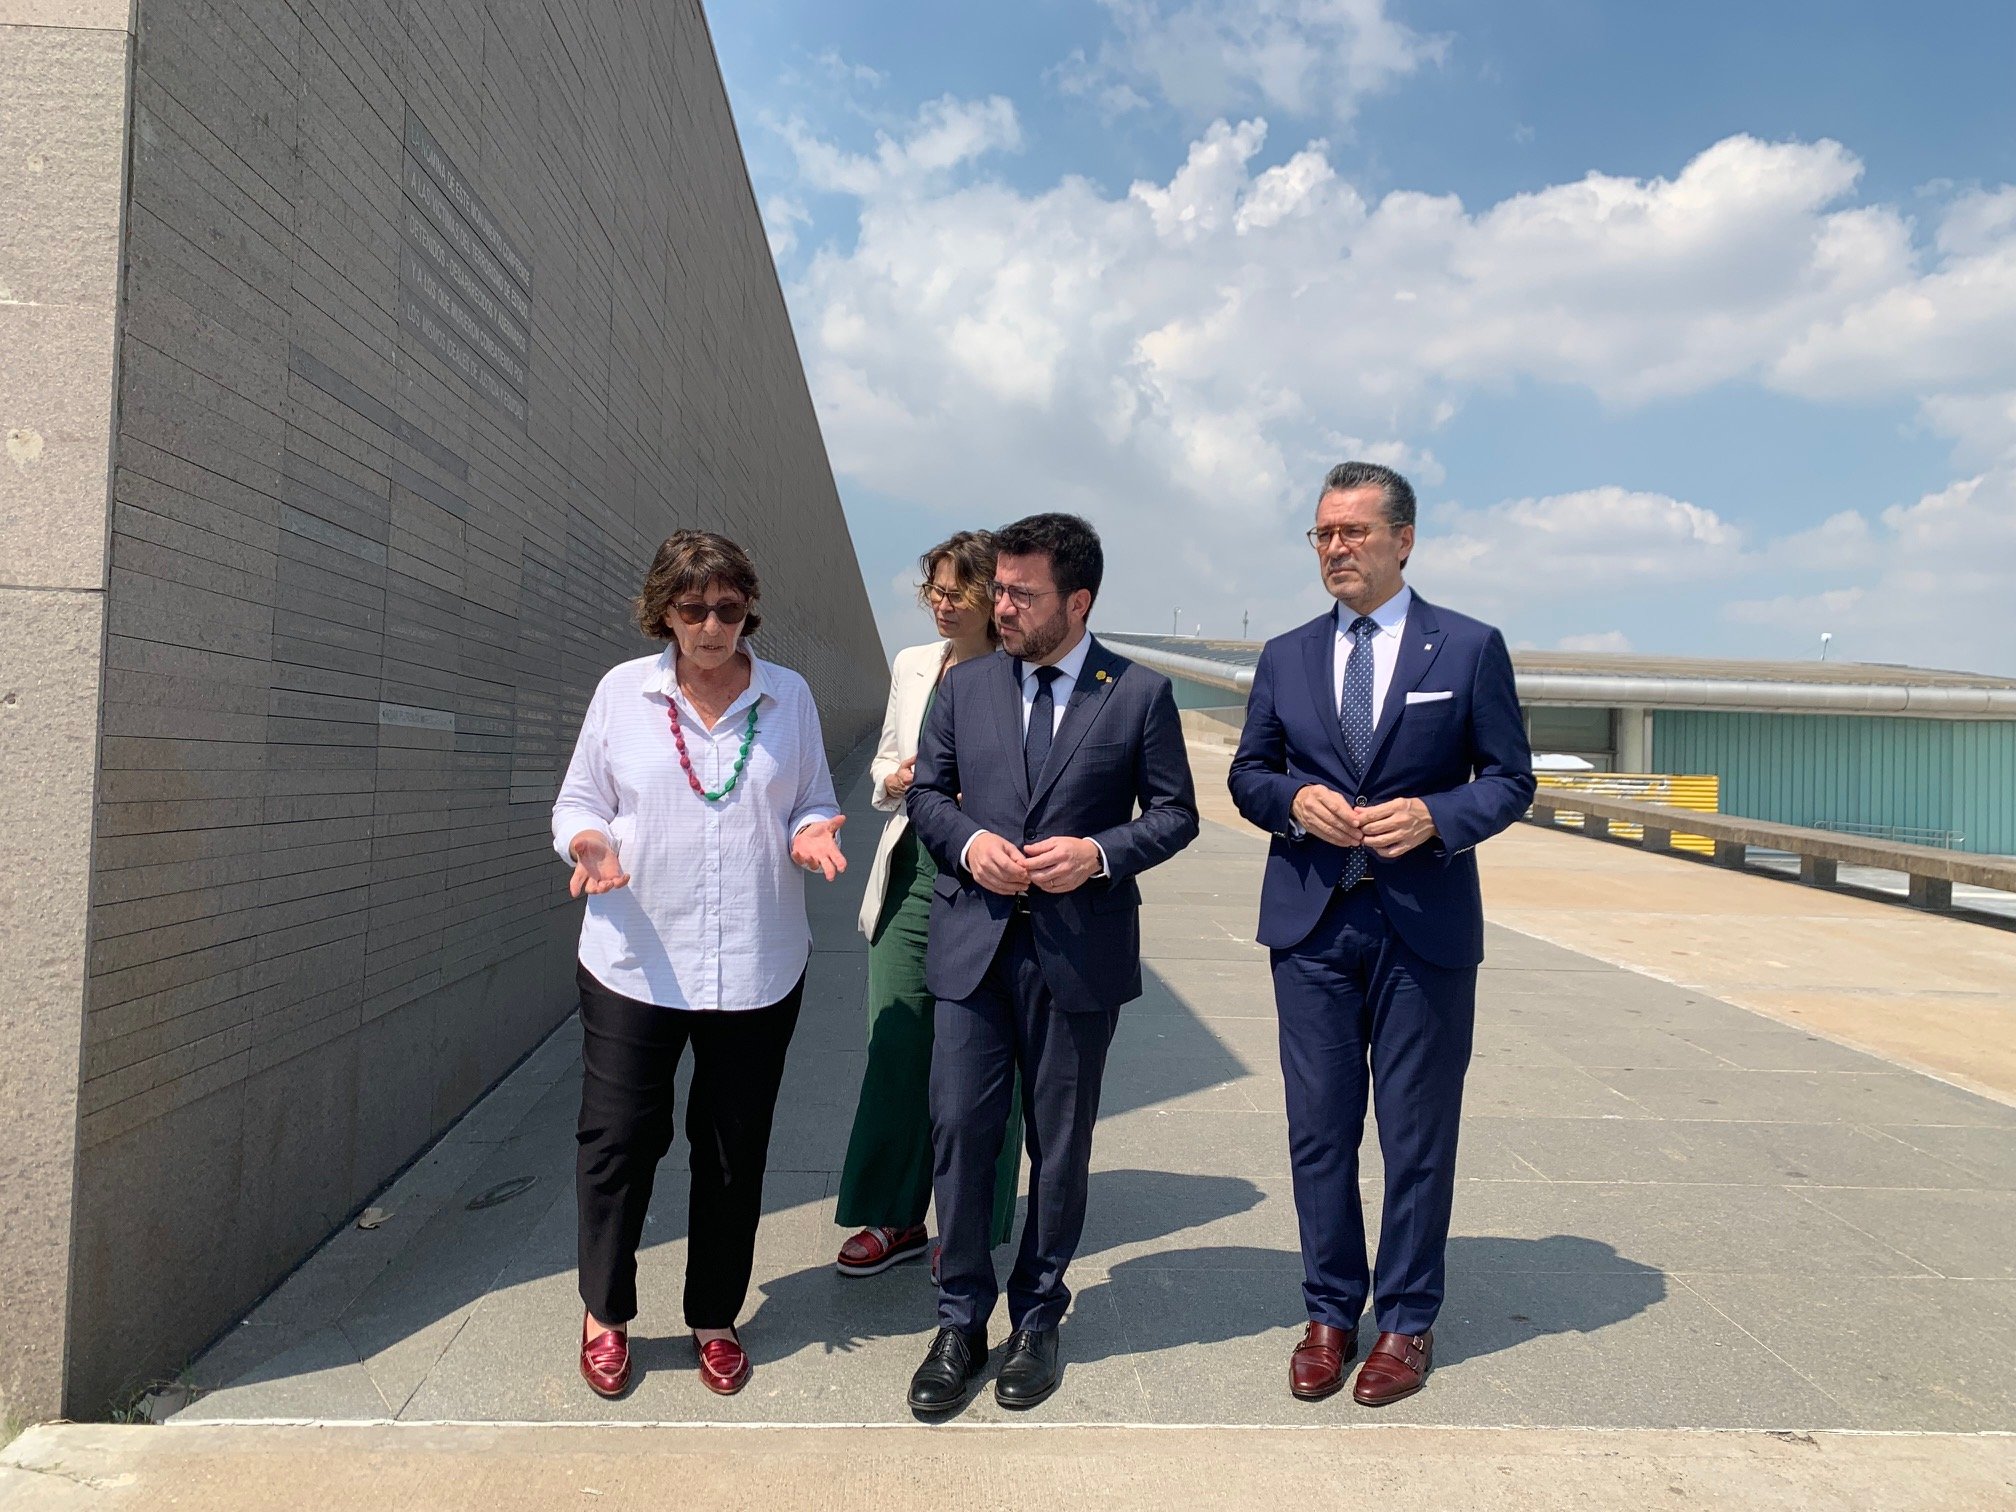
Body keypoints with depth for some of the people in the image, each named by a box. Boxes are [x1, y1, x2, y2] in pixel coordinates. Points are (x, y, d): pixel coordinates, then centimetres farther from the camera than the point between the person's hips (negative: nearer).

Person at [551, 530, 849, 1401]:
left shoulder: (789, 697, 3)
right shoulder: (622, 691, 0)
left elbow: (814, 804, 10)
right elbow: (577, 803, 5)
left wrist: (809, 835, -12)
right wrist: (590, 843, -17)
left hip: (757, 968, 1)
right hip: (634, 960, -1)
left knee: (733, 1151, 12)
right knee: (617, 1140, 6)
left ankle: (714, 1318, 33)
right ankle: (605, 1312, 33)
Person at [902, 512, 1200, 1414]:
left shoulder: (1141, 694, -2)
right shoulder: (965, 685, 6)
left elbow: (1175, 813, 2)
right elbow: (925, 792, 11)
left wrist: (1100, 853, -15)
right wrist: (969, 841, -9)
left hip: (1080, 952, -2)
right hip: (973, 942, 2)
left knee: (1060, 1145, 11)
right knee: (959, 1130, 2)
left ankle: (1037, 1320, 30)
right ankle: (960, 1321, 21)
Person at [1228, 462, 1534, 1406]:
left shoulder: (1470, 648, 1)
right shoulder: (1285, 657, 10)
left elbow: (1510, 779, 1)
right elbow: (1247, 773, 12)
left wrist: (1436, 816, -17)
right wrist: (1293, 798, -10)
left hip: (1425, 926, -2)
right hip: (1311, 925, 3)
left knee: (1418, 1135, 8)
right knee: (1318, 1129, 9)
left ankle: (1407, 1323, 26)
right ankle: (1330, 1314, 26)